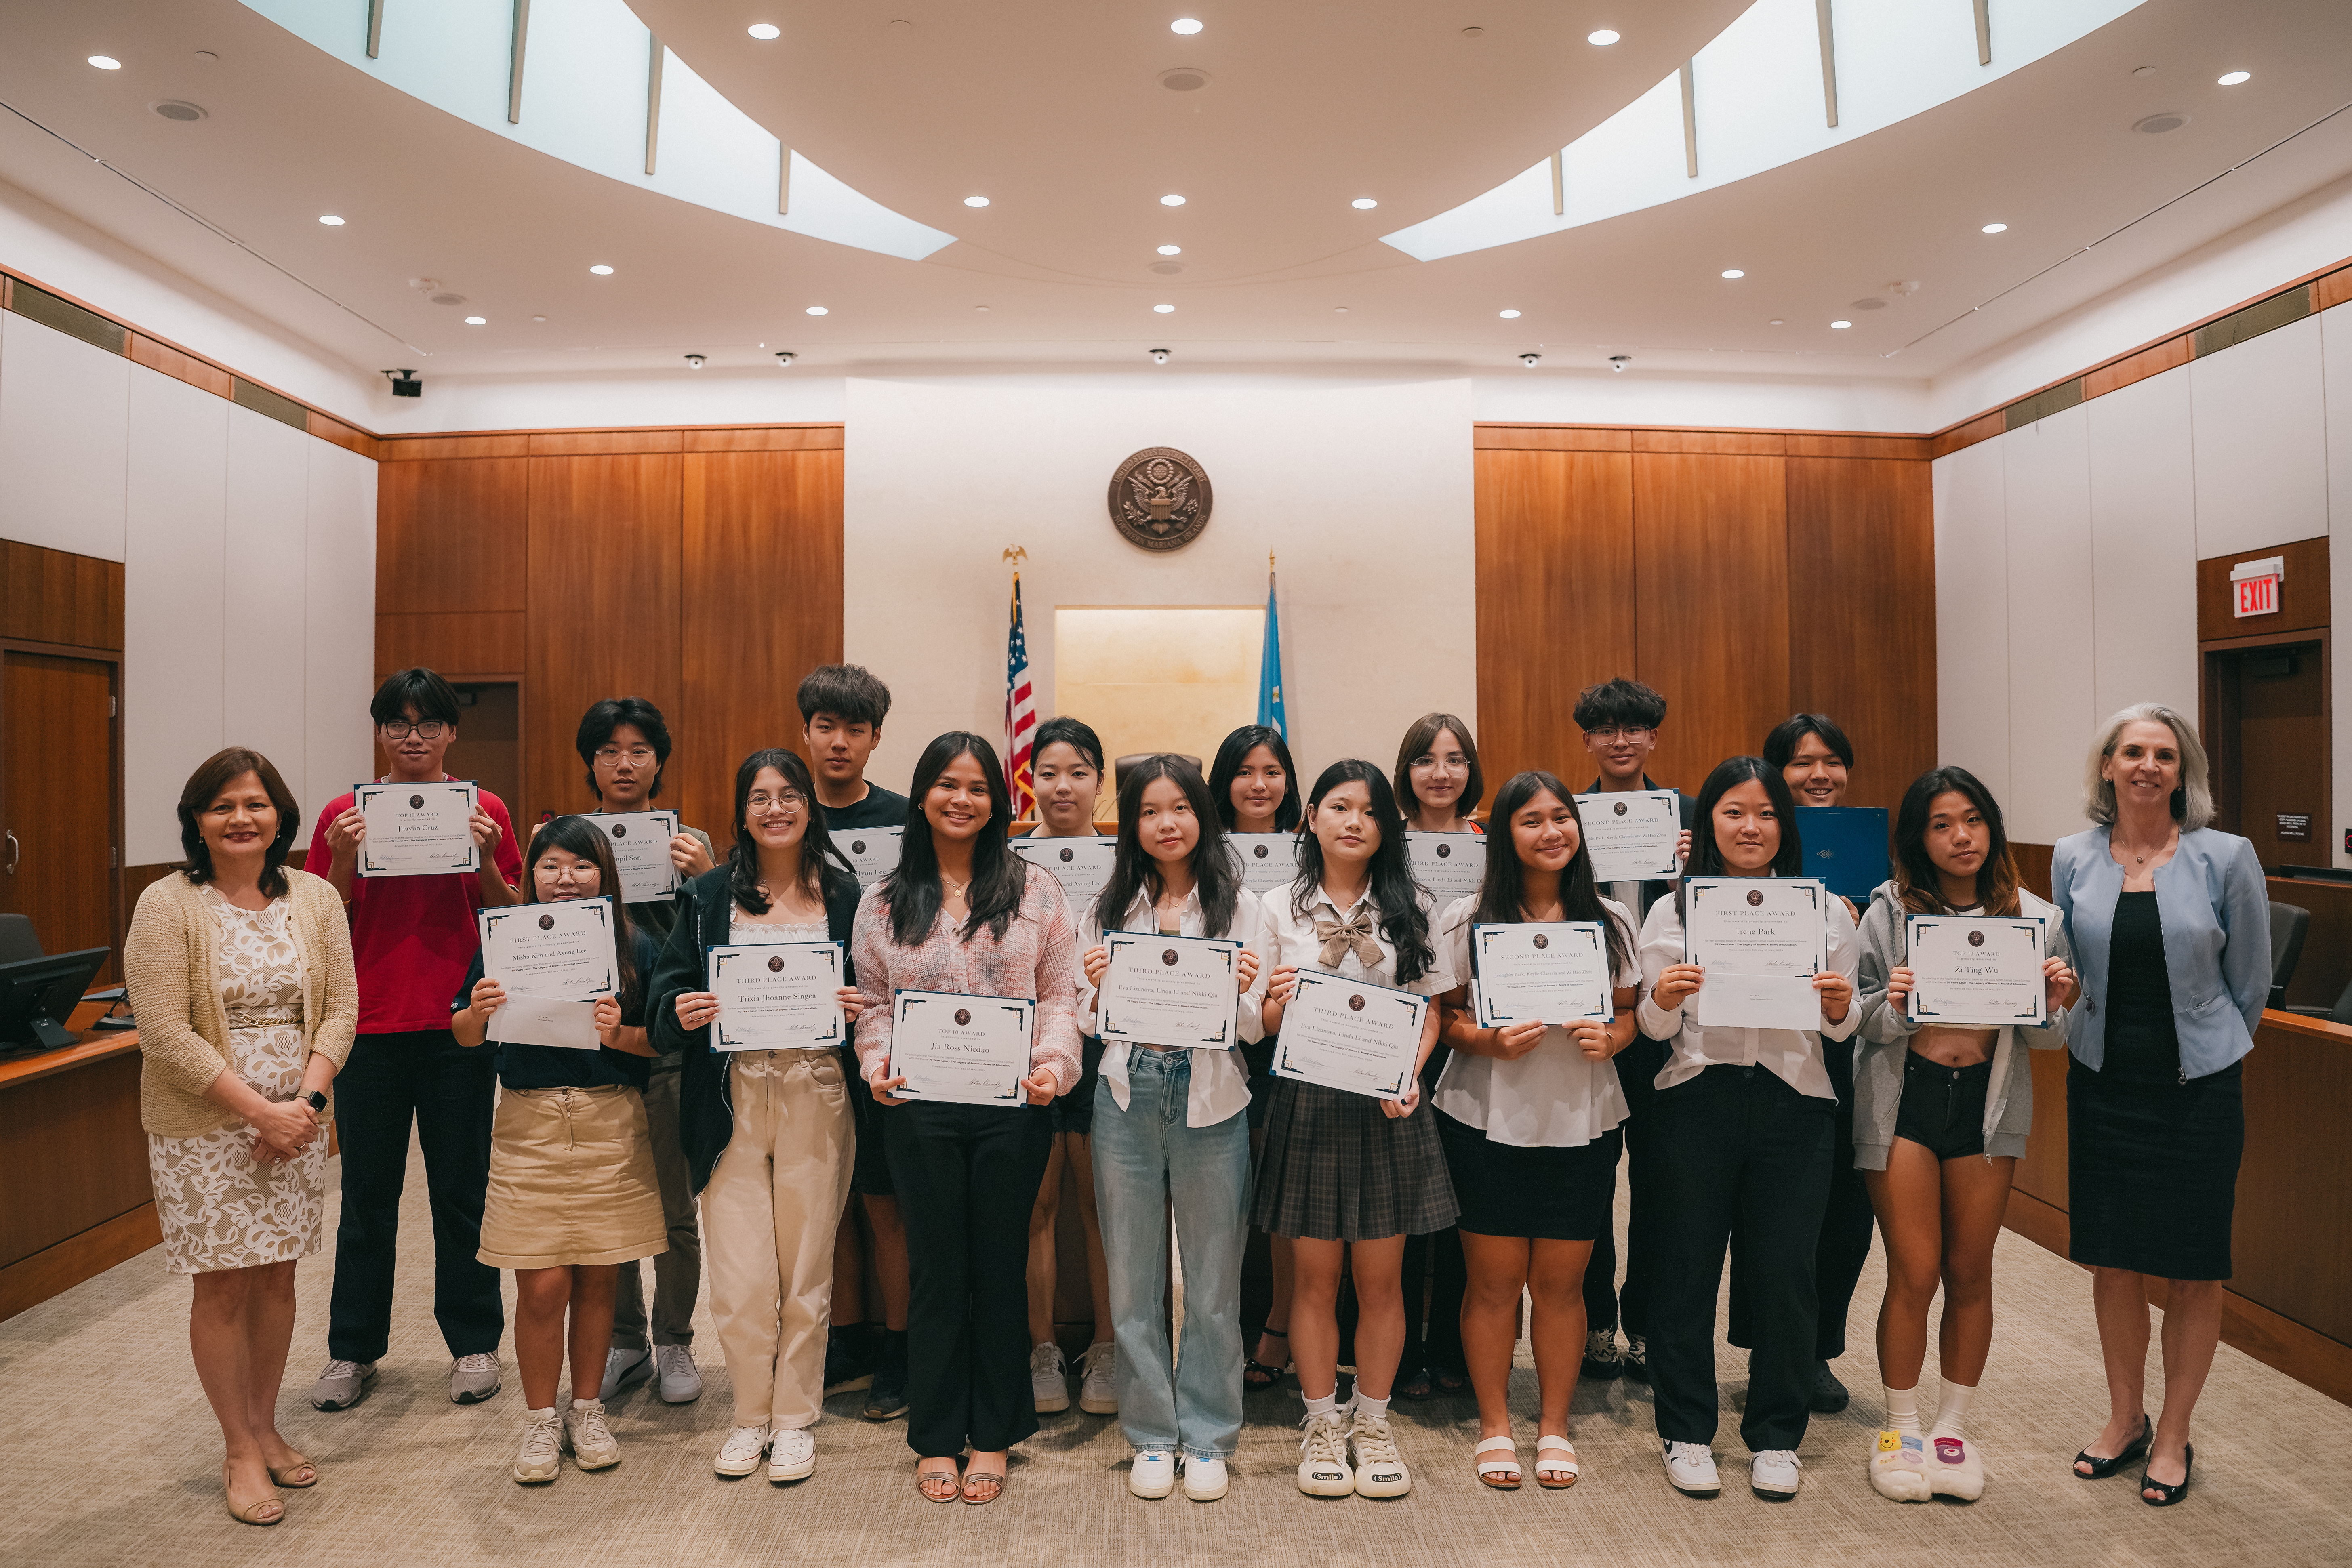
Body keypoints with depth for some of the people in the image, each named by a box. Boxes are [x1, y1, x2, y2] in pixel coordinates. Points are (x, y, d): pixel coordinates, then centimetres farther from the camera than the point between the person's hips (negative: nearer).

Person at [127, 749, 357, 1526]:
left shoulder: (316, 898, 2)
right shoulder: (168, 906, -10)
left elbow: (341, 1009, 1)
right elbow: (166, 1033, -14)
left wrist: (306, 1100, -13)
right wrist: (260, 1111, -18)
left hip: (296, 1122, 3)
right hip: (204, 1129, -3)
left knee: (276, 1278, 12)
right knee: (224, 1286, 5)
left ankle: (265, 1428, 30)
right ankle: (240, 1452, 21)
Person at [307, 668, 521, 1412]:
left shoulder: (484, 809, 2)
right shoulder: (344, 814, 3)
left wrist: (485, 860, -15)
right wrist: (343, 861, -13)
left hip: (458, 1023, -1)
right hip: (370, 1024, 1)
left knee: (462, 1191, 8)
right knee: (367, 1196, 10)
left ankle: (474, 1342, 22)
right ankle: (354, 1349, 26)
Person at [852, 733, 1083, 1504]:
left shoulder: (1035, 890, 4)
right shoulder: (884, 902, 7)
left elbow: (1061, 994, 3)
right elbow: (873, 1003, 8)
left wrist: (1053, 1064, -12)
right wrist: (878, 1066, -9)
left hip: (1013, 1105, 0)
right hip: (921, 1108, 1)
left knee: (1001, 1265, 9)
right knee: (936, 1267, 9)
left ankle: (993, 1434, 26)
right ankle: (935, 1438, 25)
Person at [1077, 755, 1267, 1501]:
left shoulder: (1239, 905, 1)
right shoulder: (1107, 908, 7)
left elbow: (1253, 1028, 1)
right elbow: (1088, 1022, 9)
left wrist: (1240, 992, -19)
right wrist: (1095, 989, -11)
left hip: (1211, 1101, -2)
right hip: (1127, 1099, 2)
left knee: (1213, 1282, 7)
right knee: (1134, 1279, 10)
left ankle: (1207, 1437, 24)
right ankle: (1151, 1435, 26)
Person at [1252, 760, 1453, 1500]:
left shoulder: (1410, 907, 5)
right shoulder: (1281, 909, 4)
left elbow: (1429, 1013, 6)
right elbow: (1260, 1024, 6)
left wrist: (1410, 1076, -11)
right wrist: (1277, 1004, -16)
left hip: (1387, 1105, 0)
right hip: (1307, 1104, 0)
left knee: (1380, 1277, 7)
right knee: (1316, 1277, 7)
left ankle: (1373, 1424, 25)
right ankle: (1322, 1424, 23)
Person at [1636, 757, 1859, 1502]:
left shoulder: (1825, 910, 9)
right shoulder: (1673, 910, 6)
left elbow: (1842, 1029, 11)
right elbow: (1653, 1027, 6)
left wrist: (1840, 1008, -11)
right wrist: (1664, 999, -16)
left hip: (1794, 1103, 1)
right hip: (1698, 1100, -1)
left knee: (1787, 1270, 4)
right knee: (1686, 1267, 4)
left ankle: (1776, 1435, 23)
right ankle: (1686, 1431, 20)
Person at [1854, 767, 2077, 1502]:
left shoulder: (2034, 918, 3)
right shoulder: (1891, 911, -3)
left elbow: (2046, 1040, 7)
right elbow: (1863, 1019, -1)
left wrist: (2055, 1006, -14)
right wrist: (1894, 1006, -22)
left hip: (1988, 1102, 2)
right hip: (1904, 1095, -2)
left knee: (1970, 1271, 10)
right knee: (1914, 1274, 1)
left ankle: (1953, 1427, 28)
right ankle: (1901, 1428, 20)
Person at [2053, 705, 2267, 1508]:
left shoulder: (2226, 857, -7)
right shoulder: (2073, 860, 0)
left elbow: (2250, 983, 2)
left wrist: (2206, 1052, 9)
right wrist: (2113, 1040, 10)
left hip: (2197, 1086, -2)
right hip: (2103, 1081, 2)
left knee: (2194, 1268, 7)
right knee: (2113, 1260, 10)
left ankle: (2172, 1436, 25)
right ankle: (2125, 1419, 29)